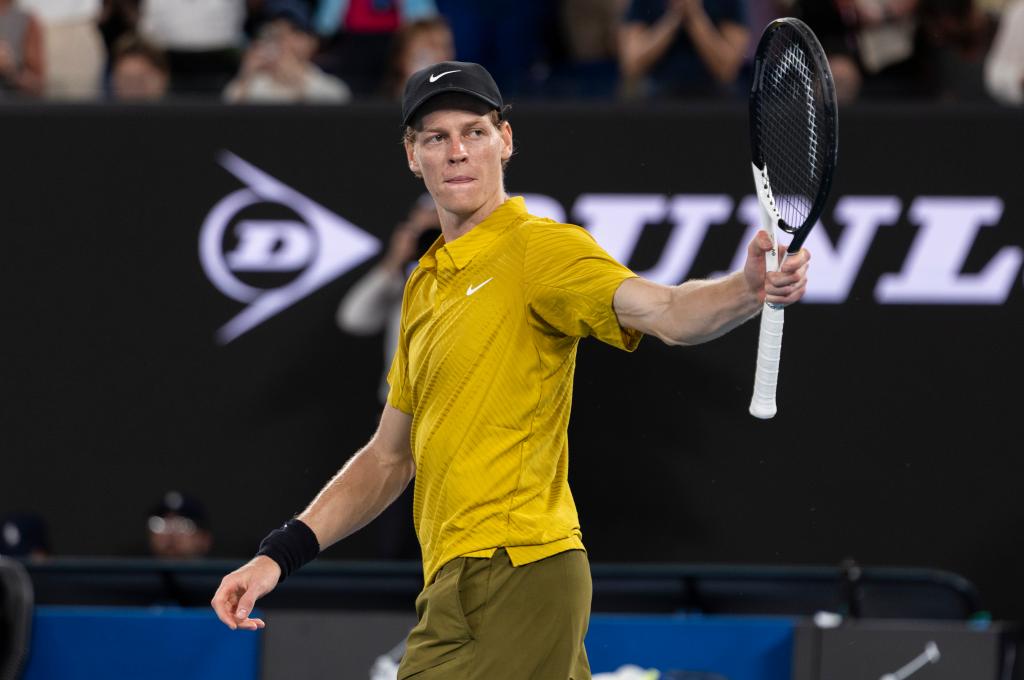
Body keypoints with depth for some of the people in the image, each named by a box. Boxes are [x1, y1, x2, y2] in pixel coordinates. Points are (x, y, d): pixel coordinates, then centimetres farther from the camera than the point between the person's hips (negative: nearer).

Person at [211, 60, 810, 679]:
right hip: (458, 579, 8)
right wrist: (279, 555, 18)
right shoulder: (425, 286, 19)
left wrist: (750, 290, -46)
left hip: (512, 576, -8)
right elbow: (390, 459, 26)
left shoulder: (538, 247, -7)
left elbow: (665, 311, -25)